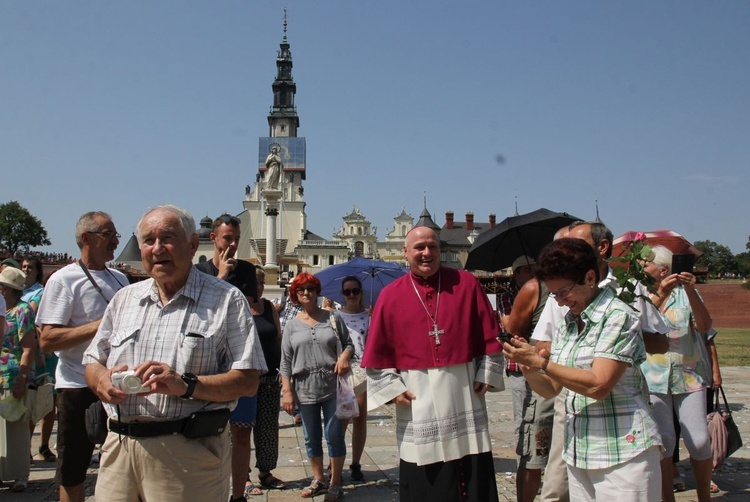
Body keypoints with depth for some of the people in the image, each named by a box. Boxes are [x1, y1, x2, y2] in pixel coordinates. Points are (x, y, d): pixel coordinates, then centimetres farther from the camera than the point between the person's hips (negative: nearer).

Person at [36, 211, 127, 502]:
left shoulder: (119, 279, 13)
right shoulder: (64, 279, -8)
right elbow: (47, 341, -17)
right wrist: (100, 325, -22)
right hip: (79, 387, -6)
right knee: (72, 475, 6)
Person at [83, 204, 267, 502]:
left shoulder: (226, 300, -2)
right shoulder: (124, 299, 15)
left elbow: (248, 381, -9)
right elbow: (92, 362, 16)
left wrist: (186, 385, -21)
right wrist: (102, 379, -7)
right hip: (119, 447, 5)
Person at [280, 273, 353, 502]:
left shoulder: (333, 318, 5)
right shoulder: (291, 326, 7)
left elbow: (348, 343, 9)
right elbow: (285, 362, 5)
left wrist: (344, 356, -13)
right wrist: (287, 391, -2)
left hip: (333, 387, -2)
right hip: (305, 389, 2)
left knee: (334, 436, 1)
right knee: (311, 438, 11)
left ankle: (335, 484, 14)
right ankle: (318, 479, 27)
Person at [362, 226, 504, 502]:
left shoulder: (466, 283, 1)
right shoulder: (390, 295, 1)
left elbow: (490, 335, 5)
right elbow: (377, 354, 3)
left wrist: (486, 375, 0)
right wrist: (392, 389, -3)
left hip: (464, 394, 1)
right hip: (418, 399, 0)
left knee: (474, 478, 9)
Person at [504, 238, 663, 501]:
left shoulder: (618, 317, -11)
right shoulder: (567, 324, 10)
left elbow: (598, 385, -21)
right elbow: (552, 388, 11)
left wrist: (540, 362, -20)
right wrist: (528, 368, -8)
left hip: (622, 454, -6)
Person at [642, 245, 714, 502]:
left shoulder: (685, 293, 4)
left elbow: (705, 326, -10)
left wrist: (691, 291, -21)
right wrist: (660, 295, -26)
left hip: (689, 375, 1)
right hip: (653, 377, 0)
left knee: (699, 440, -4)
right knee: (663, 439, -7)